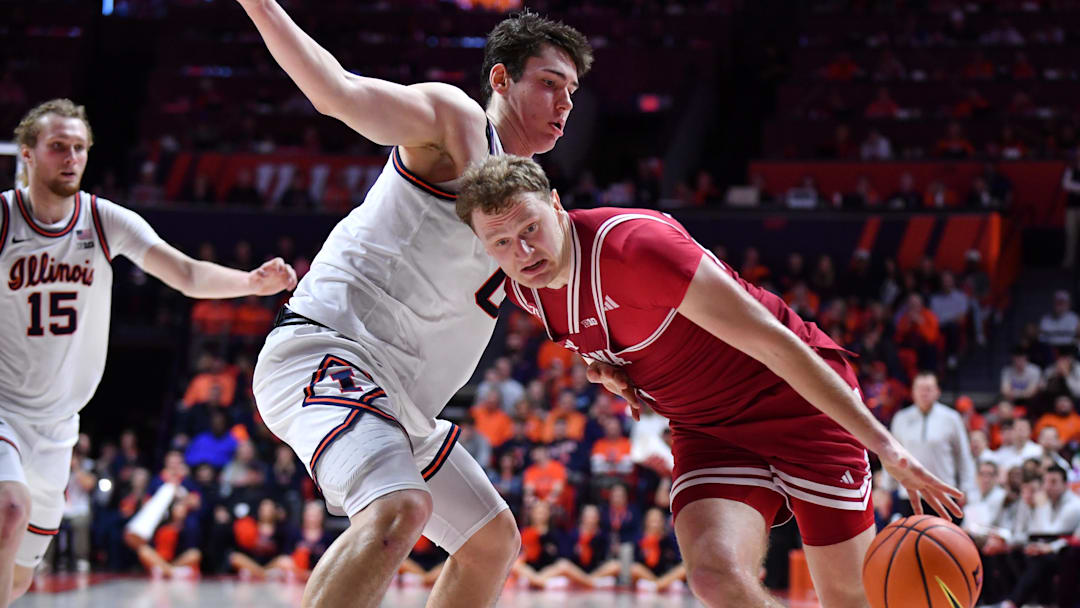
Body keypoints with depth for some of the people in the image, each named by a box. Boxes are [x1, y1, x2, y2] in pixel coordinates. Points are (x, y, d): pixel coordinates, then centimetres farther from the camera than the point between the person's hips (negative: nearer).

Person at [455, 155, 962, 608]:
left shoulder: (632, 245, -29)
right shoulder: (523, 288, -6)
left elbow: (775, 344, -27)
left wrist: (883, 444, -28)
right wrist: (606, 367, -5)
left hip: (802, 402, -5)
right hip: (707, 433, 5)